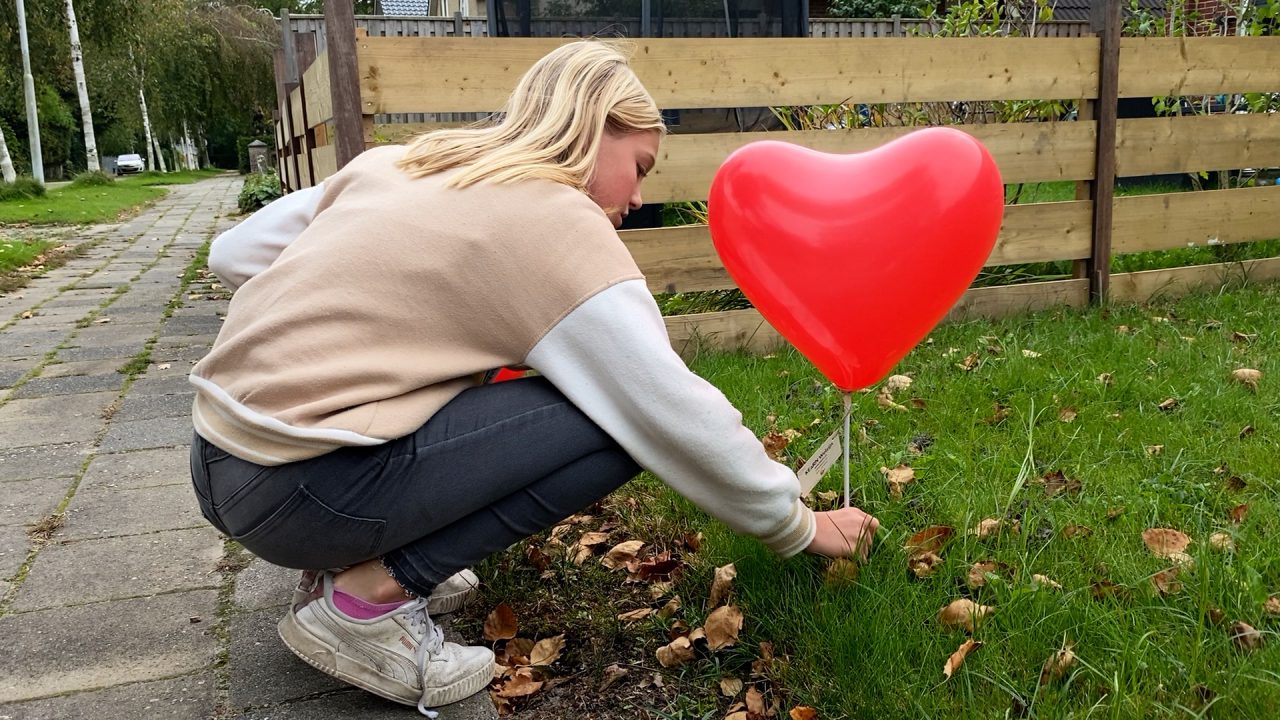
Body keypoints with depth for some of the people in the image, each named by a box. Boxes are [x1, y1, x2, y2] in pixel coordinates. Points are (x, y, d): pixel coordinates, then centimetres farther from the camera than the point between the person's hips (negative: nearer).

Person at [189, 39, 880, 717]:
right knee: (614, 421, -8)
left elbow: (232, 254, 14)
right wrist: (798, 525, 5)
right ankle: (368, 598, -5)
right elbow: (678, 419, -9)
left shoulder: (398, 163, 12)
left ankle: (352, 556, 13)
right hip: (295, 495, -9)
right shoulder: (562, 227, -9)